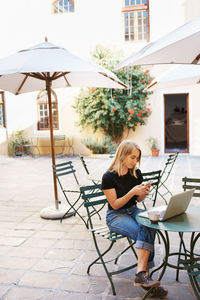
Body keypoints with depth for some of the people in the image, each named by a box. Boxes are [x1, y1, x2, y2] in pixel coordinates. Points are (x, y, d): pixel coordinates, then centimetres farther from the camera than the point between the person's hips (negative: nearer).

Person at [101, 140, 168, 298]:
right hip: (115, 216, -5)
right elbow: (115, 204, -13)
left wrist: (144, 193, -10)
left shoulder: (136, 173, 3)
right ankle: (145, 276, -23)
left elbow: (139, 199, 13)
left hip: (133, 210, 5)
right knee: (145, 233, -29)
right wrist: (132, 192, -24)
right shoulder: (109, 177, -14)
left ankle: (142, 274, -29)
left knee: (149, 227, -29)